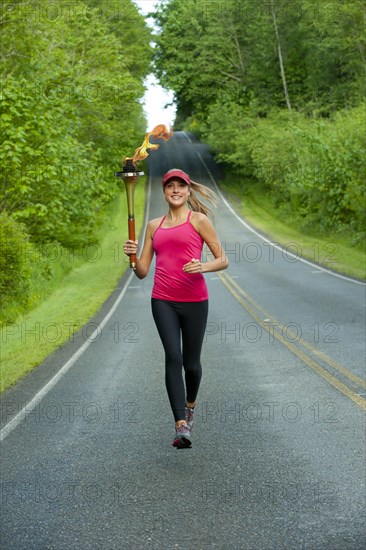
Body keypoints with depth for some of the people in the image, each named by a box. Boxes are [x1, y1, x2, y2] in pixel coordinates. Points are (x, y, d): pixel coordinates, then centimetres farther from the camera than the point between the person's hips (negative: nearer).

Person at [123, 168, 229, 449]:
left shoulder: (199, 221, 1)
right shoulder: (154, 226, 13)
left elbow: (223, 260, 0)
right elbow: (142, 272, 13)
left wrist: (202, 267, -19)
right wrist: (133, 255, -7)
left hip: (194, 301, -2)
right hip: (163, 301, 2)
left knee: (191, 363, 8)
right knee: (173, 357, -15)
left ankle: (190, 405, 40)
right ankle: (181, 426, -19)